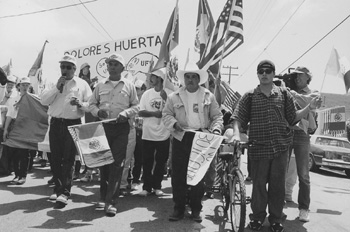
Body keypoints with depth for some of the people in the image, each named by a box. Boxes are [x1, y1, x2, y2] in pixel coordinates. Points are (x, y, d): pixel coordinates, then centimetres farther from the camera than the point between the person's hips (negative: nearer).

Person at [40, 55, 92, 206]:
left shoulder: (82, 84, 6)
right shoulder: (55, 83, 15)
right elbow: (44, 101, 2)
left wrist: (80, 104, -19)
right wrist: (56, 87, -7)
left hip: (73, 124, -3)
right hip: (55, 124, 4)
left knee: (68, 159, -6)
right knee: (55, 158, 8)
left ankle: (65, 192, -4)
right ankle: (58, 188, 21)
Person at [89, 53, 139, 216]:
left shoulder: (129, 86, 6)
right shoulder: (100, 86, 11)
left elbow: (136, 106, 7)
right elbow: (92, 104, 14)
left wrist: (125, 113, -13)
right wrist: (98, 111, -8)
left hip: (121, 128, -2)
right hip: (103, 126, 3)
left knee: (117, 163, -7)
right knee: (103, 161, 7)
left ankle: (111, 201, -4)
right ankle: (103, 196, 22)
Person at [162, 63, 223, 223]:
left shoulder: (209, 96, 8)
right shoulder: (174, 96, 7)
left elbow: (217, 116, 7)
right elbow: (166, 115, 4)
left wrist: (216, 129, -10)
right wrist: (174, 123, -16)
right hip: (181, 138, 0)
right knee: (178, 175, 1)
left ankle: (196, 209, 18)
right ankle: (178, 208, 14)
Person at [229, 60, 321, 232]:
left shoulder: (284, 94, 8)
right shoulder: (250, 96, 3)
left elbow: (293, 118, 10)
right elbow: (238, 118, -1)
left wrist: (309, 108, -3)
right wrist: (236, 133, -17)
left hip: (281, 147, 1)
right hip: (258, 147, -1)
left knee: (278, 184, 9)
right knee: (258, 184, 6)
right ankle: (257, 217, 25)